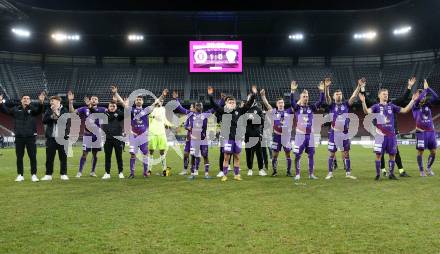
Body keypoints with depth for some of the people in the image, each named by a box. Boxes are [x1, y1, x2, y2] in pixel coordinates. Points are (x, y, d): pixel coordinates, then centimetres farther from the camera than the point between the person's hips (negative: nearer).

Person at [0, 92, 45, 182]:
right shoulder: (16, 109, 11)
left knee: (33, 156, 0)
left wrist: (41, 102, -36)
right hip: (19, 137, 2)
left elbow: (39, 111, -16)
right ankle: (20, 175, 17)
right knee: (19, 157, 8)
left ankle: (34, 175, 9)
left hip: (31, 137, -2)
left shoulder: (33, 109, 3)